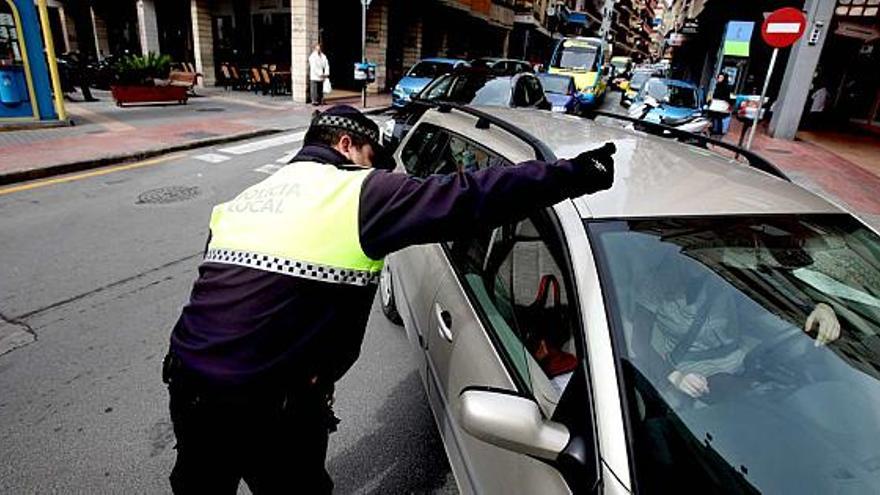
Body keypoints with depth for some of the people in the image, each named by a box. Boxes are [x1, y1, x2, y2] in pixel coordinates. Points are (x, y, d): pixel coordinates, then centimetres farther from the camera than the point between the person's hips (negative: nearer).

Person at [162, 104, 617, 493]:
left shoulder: (242, 199, 13)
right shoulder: (357, 191, -9)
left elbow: (222, 295, 16)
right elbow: (468, 197, -14)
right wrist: (574, 174, -7)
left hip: (186, 385, 7)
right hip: (263, 404, -7)